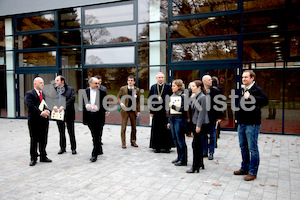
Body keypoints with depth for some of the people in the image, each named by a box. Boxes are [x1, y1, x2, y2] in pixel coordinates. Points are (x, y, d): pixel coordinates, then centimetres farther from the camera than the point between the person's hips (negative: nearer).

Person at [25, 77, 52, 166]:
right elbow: (31, 106, -17)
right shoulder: (29, 94, -4)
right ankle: (33, 158, 15)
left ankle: (43, 157, 23)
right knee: (34, 140, 4)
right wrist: (41, 113, -22)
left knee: (43, 140, 11)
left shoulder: (44, 94, 15)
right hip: (34, 120, -5)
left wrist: (47, 111, -8)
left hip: (44, 120, 5)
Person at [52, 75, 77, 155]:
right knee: (61, 132, 13)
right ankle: (62, 148, 24)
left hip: (68, 113, -3)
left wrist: (64, 106, -25)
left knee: (71, 132, 5)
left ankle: (73, 148, 15)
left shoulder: (70, 89, -2)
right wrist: (54, 106, -21)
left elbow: (72, 99, -14)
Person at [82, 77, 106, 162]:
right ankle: (99, 150, 33)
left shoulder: (101, 92, 0)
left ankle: (94, 154, 2)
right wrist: (86, 106, -18)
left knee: (96, 136, -4)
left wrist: (98, 107, -18)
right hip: (89, 116, 3)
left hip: (98, 116, -3)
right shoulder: (85, 92, 5)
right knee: (94, 135, 15)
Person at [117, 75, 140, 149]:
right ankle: (123, 143, 9)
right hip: (125, 110, -2)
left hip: (133, 111, 2)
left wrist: (138, 111, 4)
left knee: (134, 127, 9)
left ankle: (133, 142, 23)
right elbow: (118, 96, 10)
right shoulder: (123, 89, 0)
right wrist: (121, 103, -10)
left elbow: (138, 101, 8)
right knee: (123, 127, 0)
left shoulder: (137, 90, 3)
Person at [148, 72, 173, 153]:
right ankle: (157, 147, 13)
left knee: (166, 128, 1)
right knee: (156, 129, 4)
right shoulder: (153, 87, 8)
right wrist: (151, 111, 2)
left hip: (165, 110, -2)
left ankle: (167, 146, 11)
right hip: (156, 110, 2)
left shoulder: (168, 86, 1)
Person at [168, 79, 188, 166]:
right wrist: (169, 121, 18)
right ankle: (179, 157, 22)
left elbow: (183, 109, -14)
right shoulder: (172, 96, 14)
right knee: (175, 139, 11)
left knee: (180, 139, -4)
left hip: (179, 119, -7)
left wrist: (173, 106, -11)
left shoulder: (183, 96, -7)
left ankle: (183, 160, 4)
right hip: (172, 119, 7)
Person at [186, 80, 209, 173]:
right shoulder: (194, 96, 13)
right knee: (198, 143, 14)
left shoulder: (203, 97, -13)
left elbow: (202, 111, -16)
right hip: (195, 123, 9)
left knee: (195, 144, -8)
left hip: (201, 124, -9)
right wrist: (191, 99, -1)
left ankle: (195, 167, -2)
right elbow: (191, 109, 12)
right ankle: (200, 163, 25)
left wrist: (199, 125, -18)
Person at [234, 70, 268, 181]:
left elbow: (265, 100, -27)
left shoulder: (257, 89, -10)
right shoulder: (242, 89, 14)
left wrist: (250, 97, -30)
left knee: (252, 148, -1)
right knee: (243, 147, 16)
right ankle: (244, 168, 29)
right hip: (241, 123, 8)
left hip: (252, 124, -8)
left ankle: (253, 172, 9)